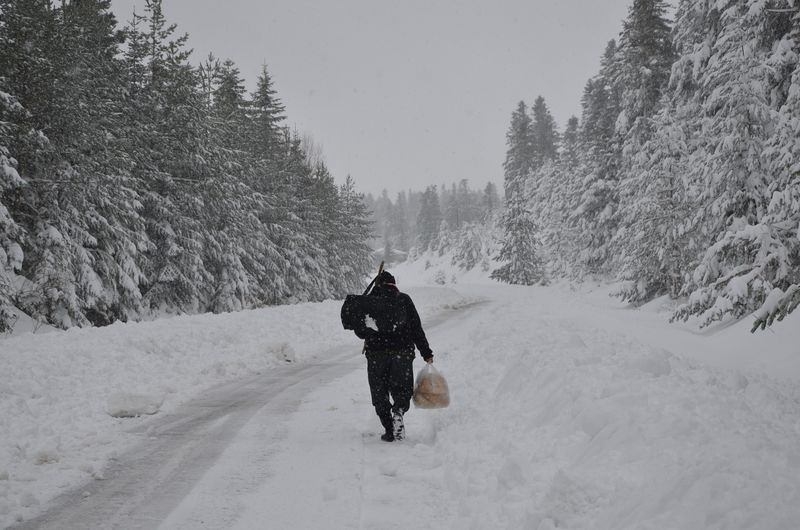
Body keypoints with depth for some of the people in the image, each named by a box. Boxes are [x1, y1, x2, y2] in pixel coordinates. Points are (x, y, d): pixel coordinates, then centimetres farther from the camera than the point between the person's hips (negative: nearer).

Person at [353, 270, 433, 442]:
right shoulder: (404, 299, 3)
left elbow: (360, 332, 1)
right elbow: (417, 329, 1)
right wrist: (426, 353, 5)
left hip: (376, 354, 0)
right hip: (402, 352, 0)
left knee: (380, 395, 10)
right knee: (402, 390, 13)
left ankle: (389, 430, 1)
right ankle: (399, 411, -18)